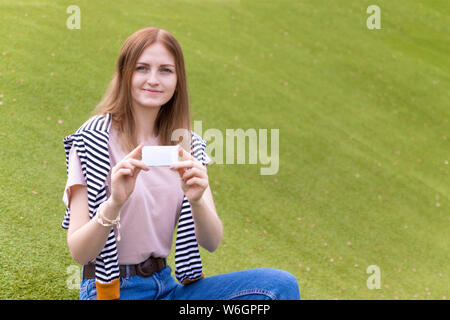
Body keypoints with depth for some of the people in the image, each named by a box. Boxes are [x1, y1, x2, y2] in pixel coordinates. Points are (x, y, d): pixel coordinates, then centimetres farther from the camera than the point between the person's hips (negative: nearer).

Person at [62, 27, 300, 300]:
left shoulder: (186, 146, 4)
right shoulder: (93, 141, -8)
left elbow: (212, 242, -3)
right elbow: (79, 252, -12)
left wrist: (197, 201, -23)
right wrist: (114, 203, -29)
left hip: (168, 286, 5)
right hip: (111, 291, -5)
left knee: (281, 284, -16)